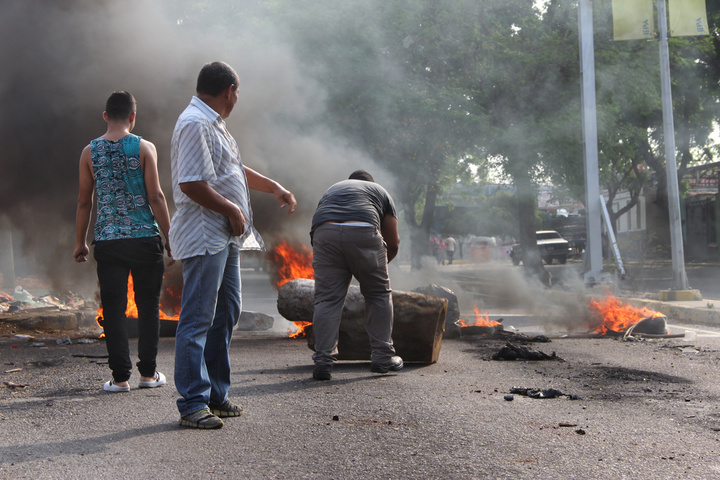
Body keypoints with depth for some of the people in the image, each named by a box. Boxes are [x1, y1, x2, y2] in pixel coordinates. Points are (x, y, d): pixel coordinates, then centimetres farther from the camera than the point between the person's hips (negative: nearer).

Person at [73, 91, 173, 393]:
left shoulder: (90, 152, 3)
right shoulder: (144, 148, -3)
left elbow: (84, 202, 6)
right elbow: (155, 197, -6)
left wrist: (80, 242, 16)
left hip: (108, 240, 2)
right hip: (145, 237, -1)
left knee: (114, 309, 6)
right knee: (148, 306, 9)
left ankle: (120, 377, 5)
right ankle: (148, 373, 13)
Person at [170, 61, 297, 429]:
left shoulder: (213, 123, 19)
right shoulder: (194, 124, -15)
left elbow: (235, 170, 31)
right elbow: (192, 185, -23)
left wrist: (274, 187, 28)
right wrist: (232, 210, -14)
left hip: (225, 236, 11)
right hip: (204, 236, -11)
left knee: (226, 313, 14)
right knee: (197, 319, -9)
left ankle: (216, 394, 23)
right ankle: (192, 404, -6)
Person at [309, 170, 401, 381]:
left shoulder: (331, 190, 39)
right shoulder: (380, 191, 32)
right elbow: (393, 243, 26)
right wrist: (379, 266, 43)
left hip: (324, 232, 2)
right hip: (363, 232, -2)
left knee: (327, 299, 6)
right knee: (379, 294, 14)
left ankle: (323, 362, 1)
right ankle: (382, 357, 19)